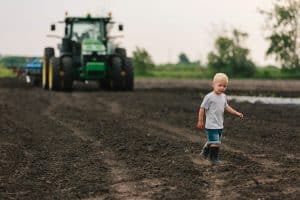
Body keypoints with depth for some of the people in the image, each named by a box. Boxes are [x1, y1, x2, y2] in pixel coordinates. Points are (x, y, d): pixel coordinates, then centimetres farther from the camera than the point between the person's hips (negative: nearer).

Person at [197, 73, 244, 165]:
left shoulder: (223, 96, 8)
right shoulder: (209, 97, -15)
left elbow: (226, 107, 21)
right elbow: (202, 108, -10)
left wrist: (236, 113, 11)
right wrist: (200, 121, -8)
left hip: (220, 125, 8)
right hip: (211, 125, -8)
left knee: (212, 141, 19)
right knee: (215, 142, -9)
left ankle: (205, 153, 37)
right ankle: (214, 158, 2)